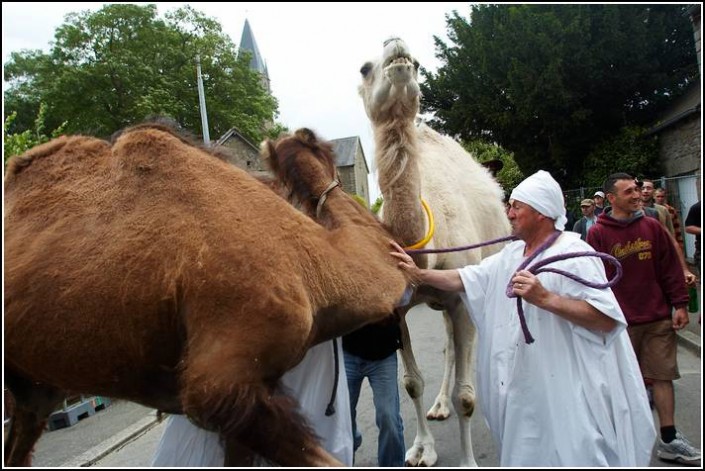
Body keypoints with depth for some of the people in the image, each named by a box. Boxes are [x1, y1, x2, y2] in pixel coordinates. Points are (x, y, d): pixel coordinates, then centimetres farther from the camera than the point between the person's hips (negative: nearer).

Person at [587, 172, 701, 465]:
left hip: (658, 318, 3)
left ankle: (668, 440, 17)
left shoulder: (652, 227, 4)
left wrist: (680, 304, 4)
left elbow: (671, 268, 7)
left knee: (663, 375, 6)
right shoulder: (598, 234, -6)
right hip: (620, 321, -3)